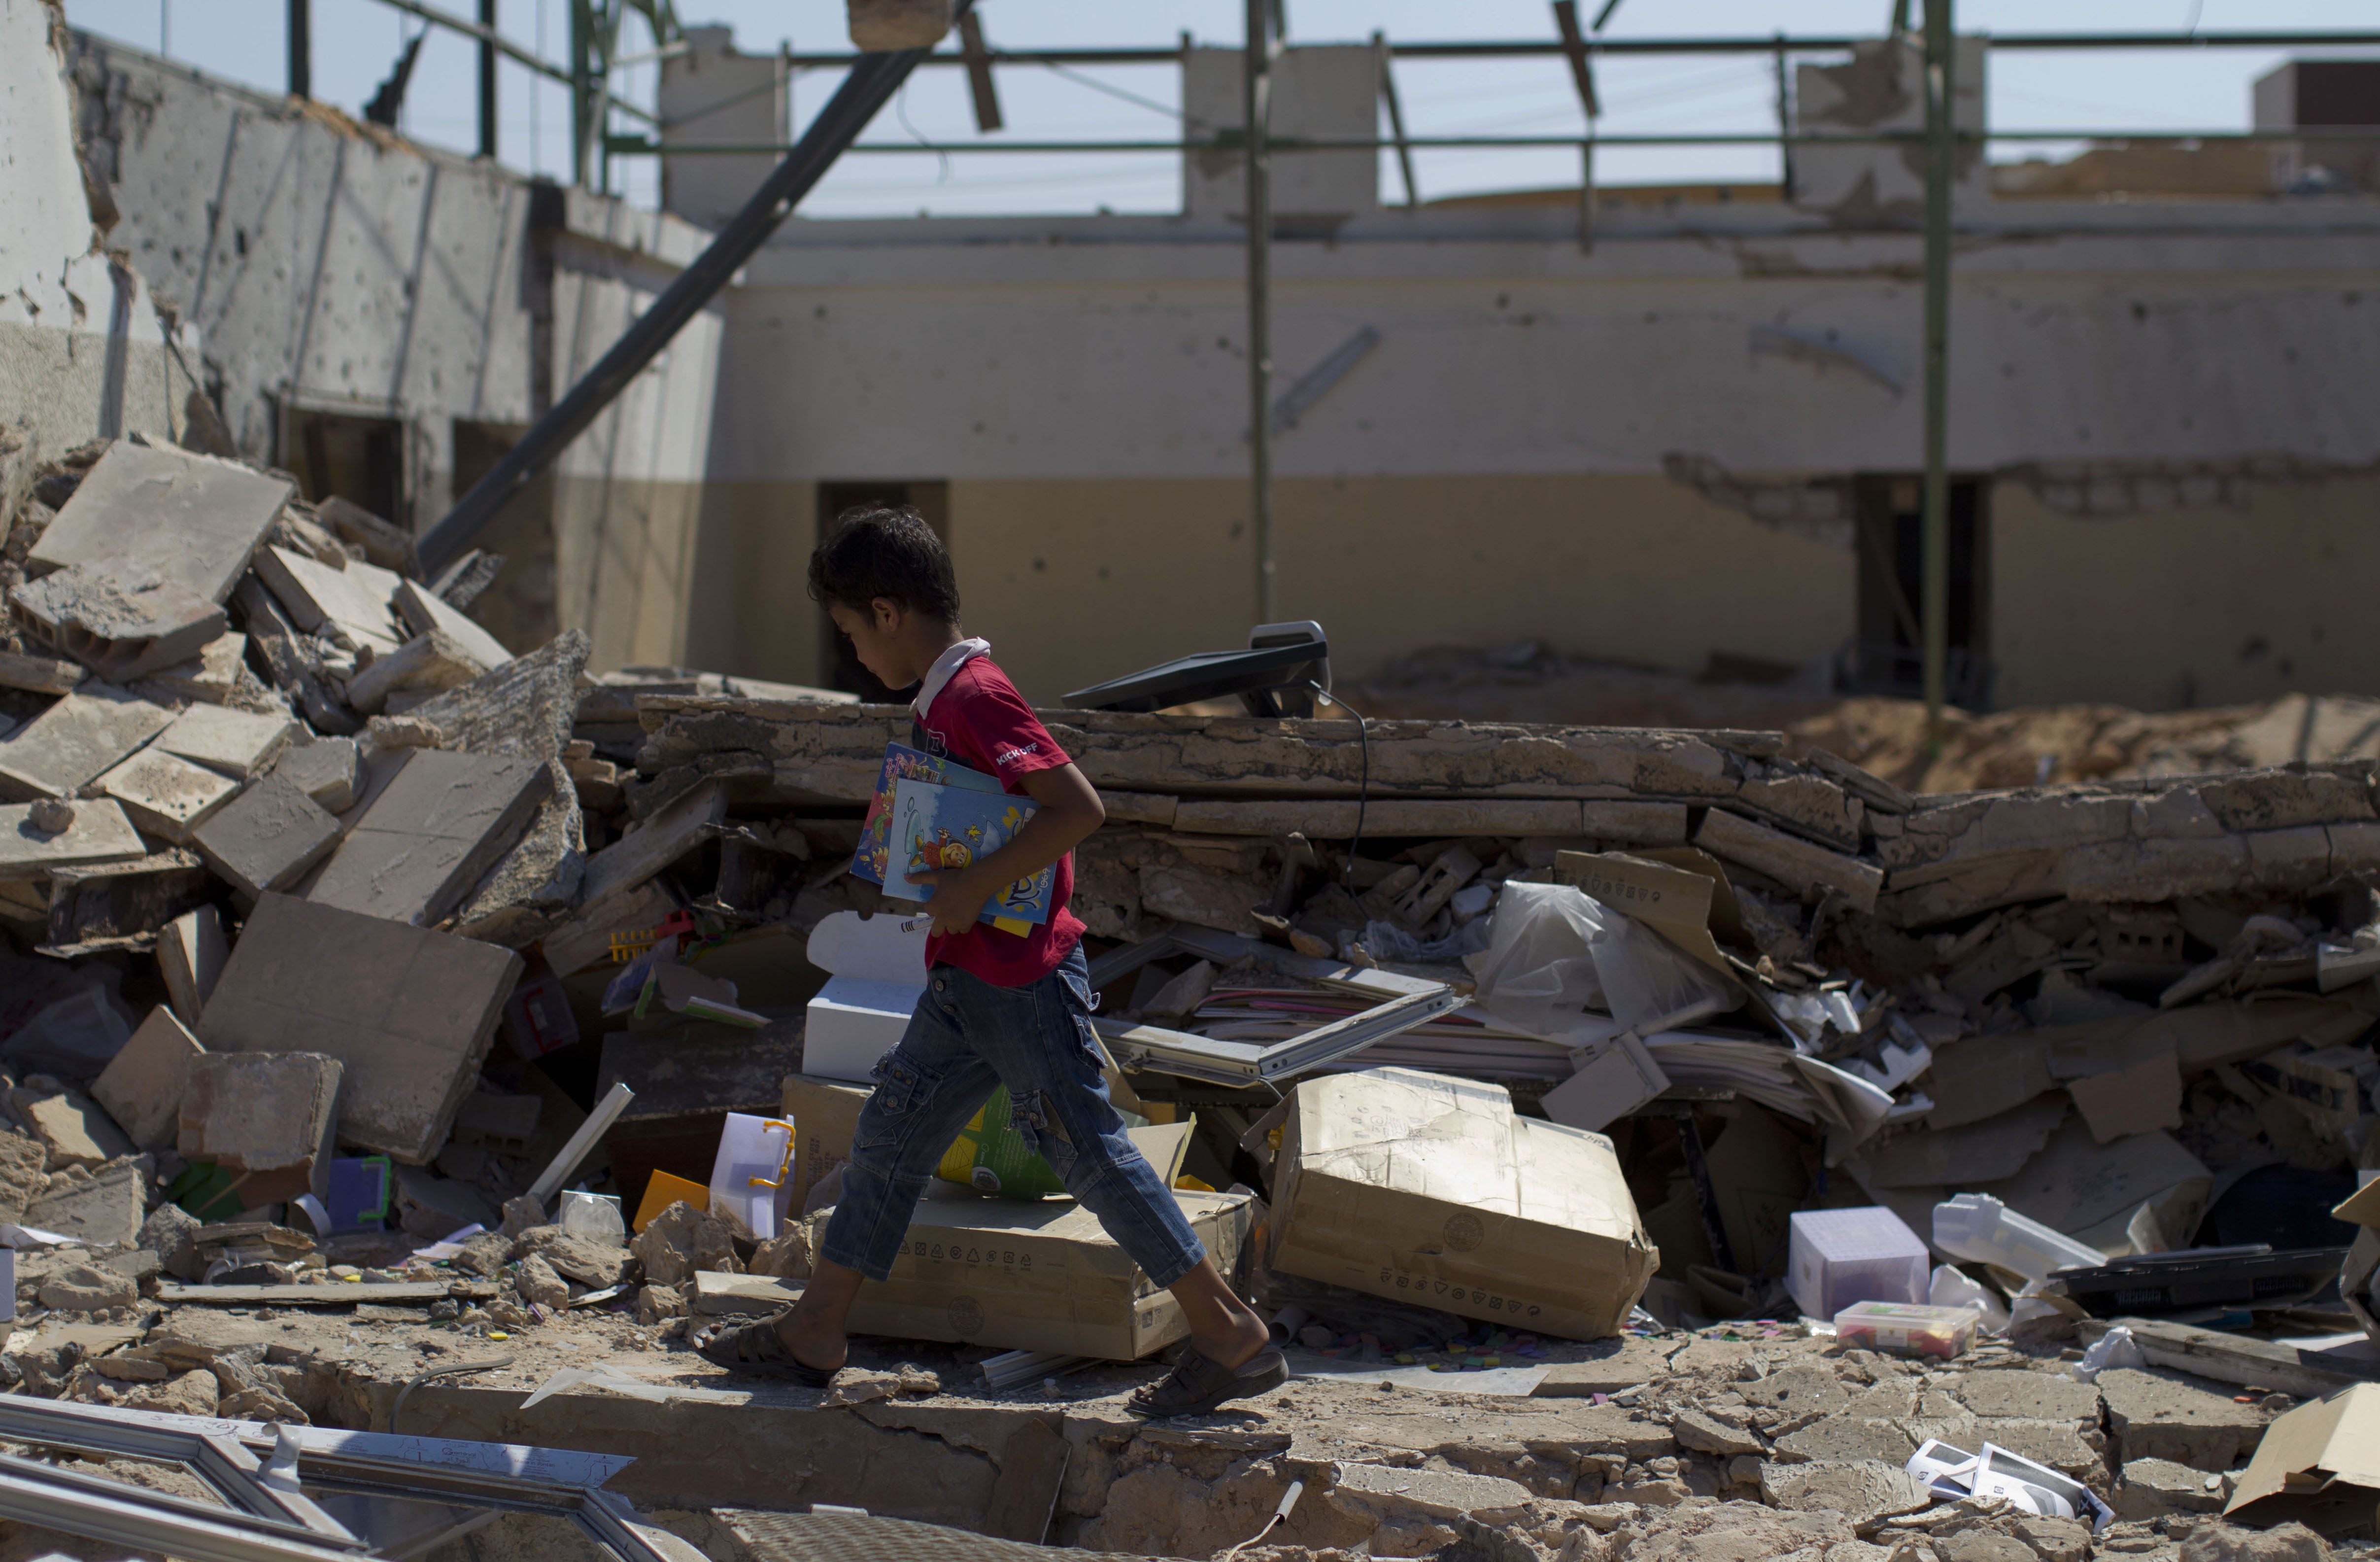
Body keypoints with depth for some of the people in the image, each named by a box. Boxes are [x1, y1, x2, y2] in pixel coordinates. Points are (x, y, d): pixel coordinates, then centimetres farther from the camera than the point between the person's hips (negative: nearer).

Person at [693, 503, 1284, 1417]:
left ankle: (1234, 1341, 1)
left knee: (1089, 1152, -5)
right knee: (890, 1138, 14)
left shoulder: (977, 699, -19)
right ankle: (812, 1336, 24)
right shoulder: (938, 699, 12)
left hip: (1022, 981, -10)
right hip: (964, 982, 10)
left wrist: (974, 889, -24)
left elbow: (1080, 809, -26)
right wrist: (928, 879, 10)